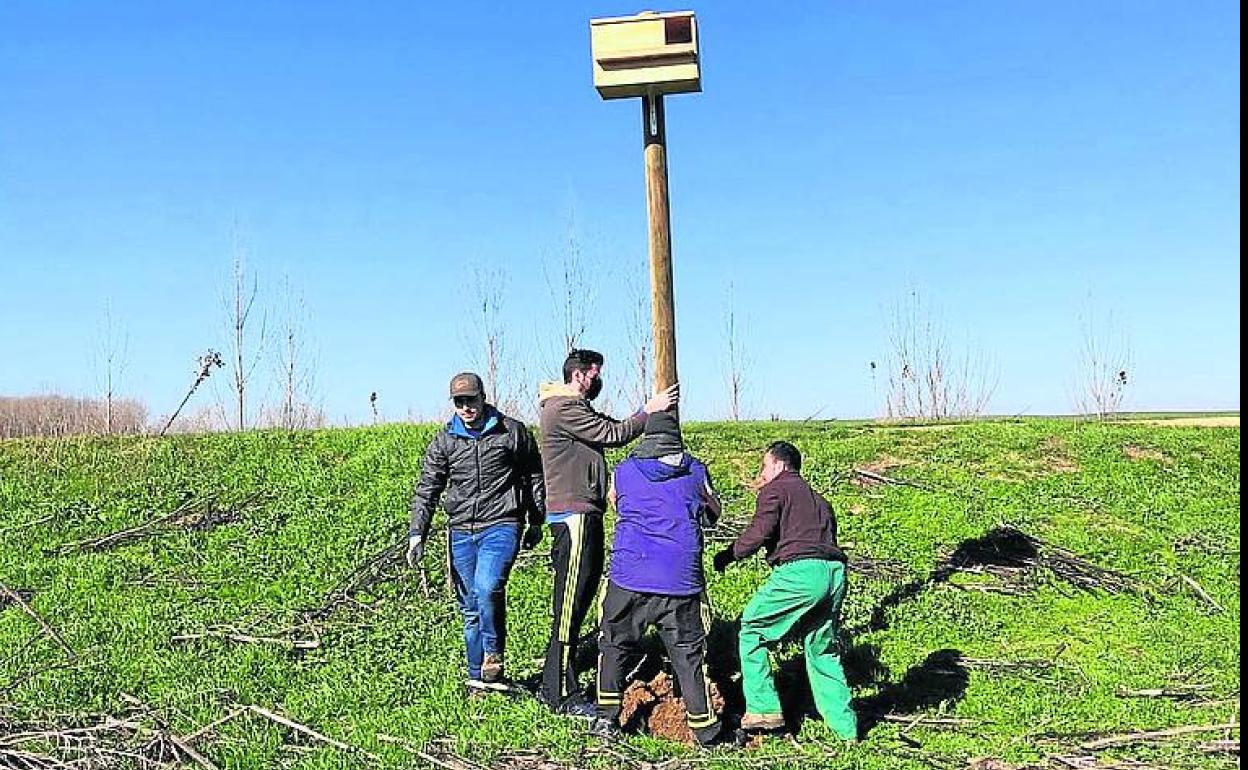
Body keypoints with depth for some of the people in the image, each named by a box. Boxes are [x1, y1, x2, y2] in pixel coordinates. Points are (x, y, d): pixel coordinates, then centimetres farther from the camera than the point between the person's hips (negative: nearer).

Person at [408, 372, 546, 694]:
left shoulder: (512, 432, 1)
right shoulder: (444, 441, 7)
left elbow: (534, 476, 12)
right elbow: (427, 490, 7)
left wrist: (536, 522, 14)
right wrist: (417, 534, -3)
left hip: (501, 525, -3)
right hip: (461, 531, 4)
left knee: (488, 587, -26)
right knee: (470, 608, 8)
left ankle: (493, 656, -5)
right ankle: (478, 678, 20)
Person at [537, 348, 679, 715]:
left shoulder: (577, 409, 21)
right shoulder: (564, 410, -13)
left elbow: (613, 429, 16)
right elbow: (613, 434, -17)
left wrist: (650, 410, 6)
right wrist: (649, 410, -8)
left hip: (584, 514, 11)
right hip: (573, 515, -11)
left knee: (578, 598, 14)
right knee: (570, 605, -6)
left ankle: (554, 684, 22)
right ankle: (562, 695, 0)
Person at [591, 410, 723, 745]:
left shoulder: (622, 471, 8)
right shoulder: (696, 471, 7)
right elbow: (714, 514, 21)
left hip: (629, 577, 0)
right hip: (681, 580, 0)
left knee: (614, 645, 16)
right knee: (688, 655, 8)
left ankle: (607, 718, 16)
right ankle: (705, 729, 12)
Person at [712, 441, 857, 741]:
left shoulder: (775, 489, 8)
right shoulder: (818, 498, 31)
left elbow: (759, 532, -7)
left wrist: (728, 556, 5)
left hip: (799, 570, -7)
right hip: (835, 571, 7)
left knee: (752, 631, 7)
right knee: (822, 649, 17)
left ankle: (764, 710, 1)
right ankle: (845, 727, 16)